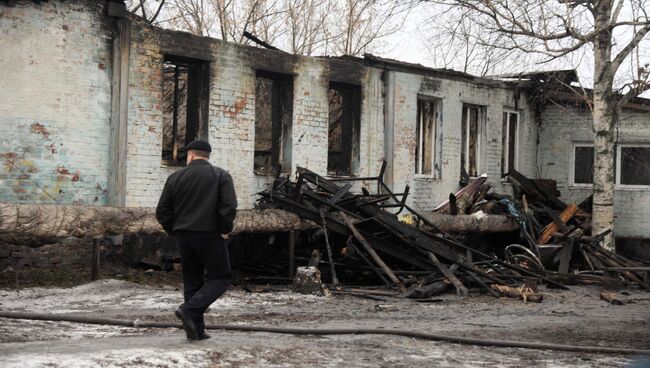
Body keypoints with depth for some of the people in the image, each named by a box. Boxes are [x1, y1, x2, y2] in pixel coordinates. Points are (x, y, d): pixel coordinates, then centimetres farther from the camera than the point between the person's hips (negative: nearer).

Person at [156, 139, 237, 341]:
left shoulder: (175, 177, 7)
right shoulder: (220, 175, -1)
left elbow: (162, 212, 4)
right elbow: (229, 207, -14)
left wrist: (175, 232, 13)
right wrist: (225, 230, -2)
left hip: (183, 236, 4)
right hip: (210, 234, -4)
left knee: (192, 282, 11)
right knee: (219, 278, 5)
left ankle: (196, 329, 8)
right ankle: (190, 309, -16)